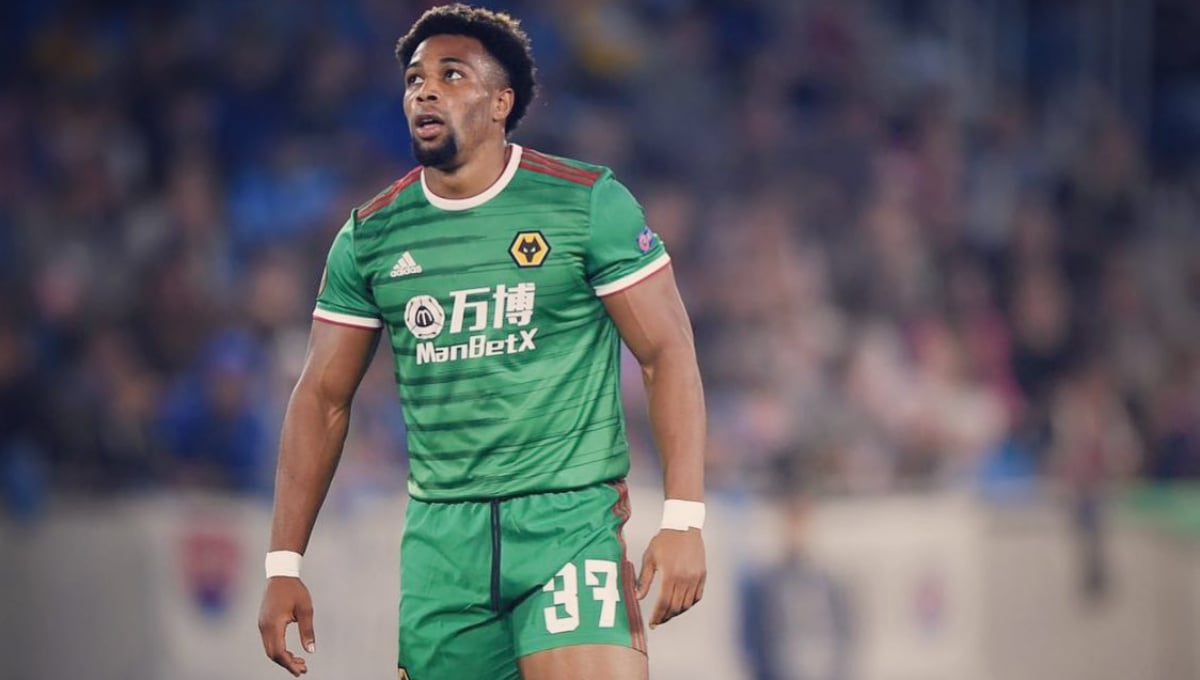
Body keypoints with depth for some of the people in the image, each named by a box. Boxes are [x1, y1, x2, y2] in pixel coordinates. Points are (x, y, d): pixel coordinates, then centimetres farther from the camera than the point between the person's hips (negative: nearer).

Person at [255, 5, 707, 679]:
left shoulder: (588, 202, -2)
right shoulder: (370, 237, 8)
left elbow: (668, 353, -3)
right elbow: (323, 398, 13)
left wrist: (684, 521, -12)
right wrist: (284, 565, 7)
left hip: (572, 518, -3)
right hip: (440, 535, 4)